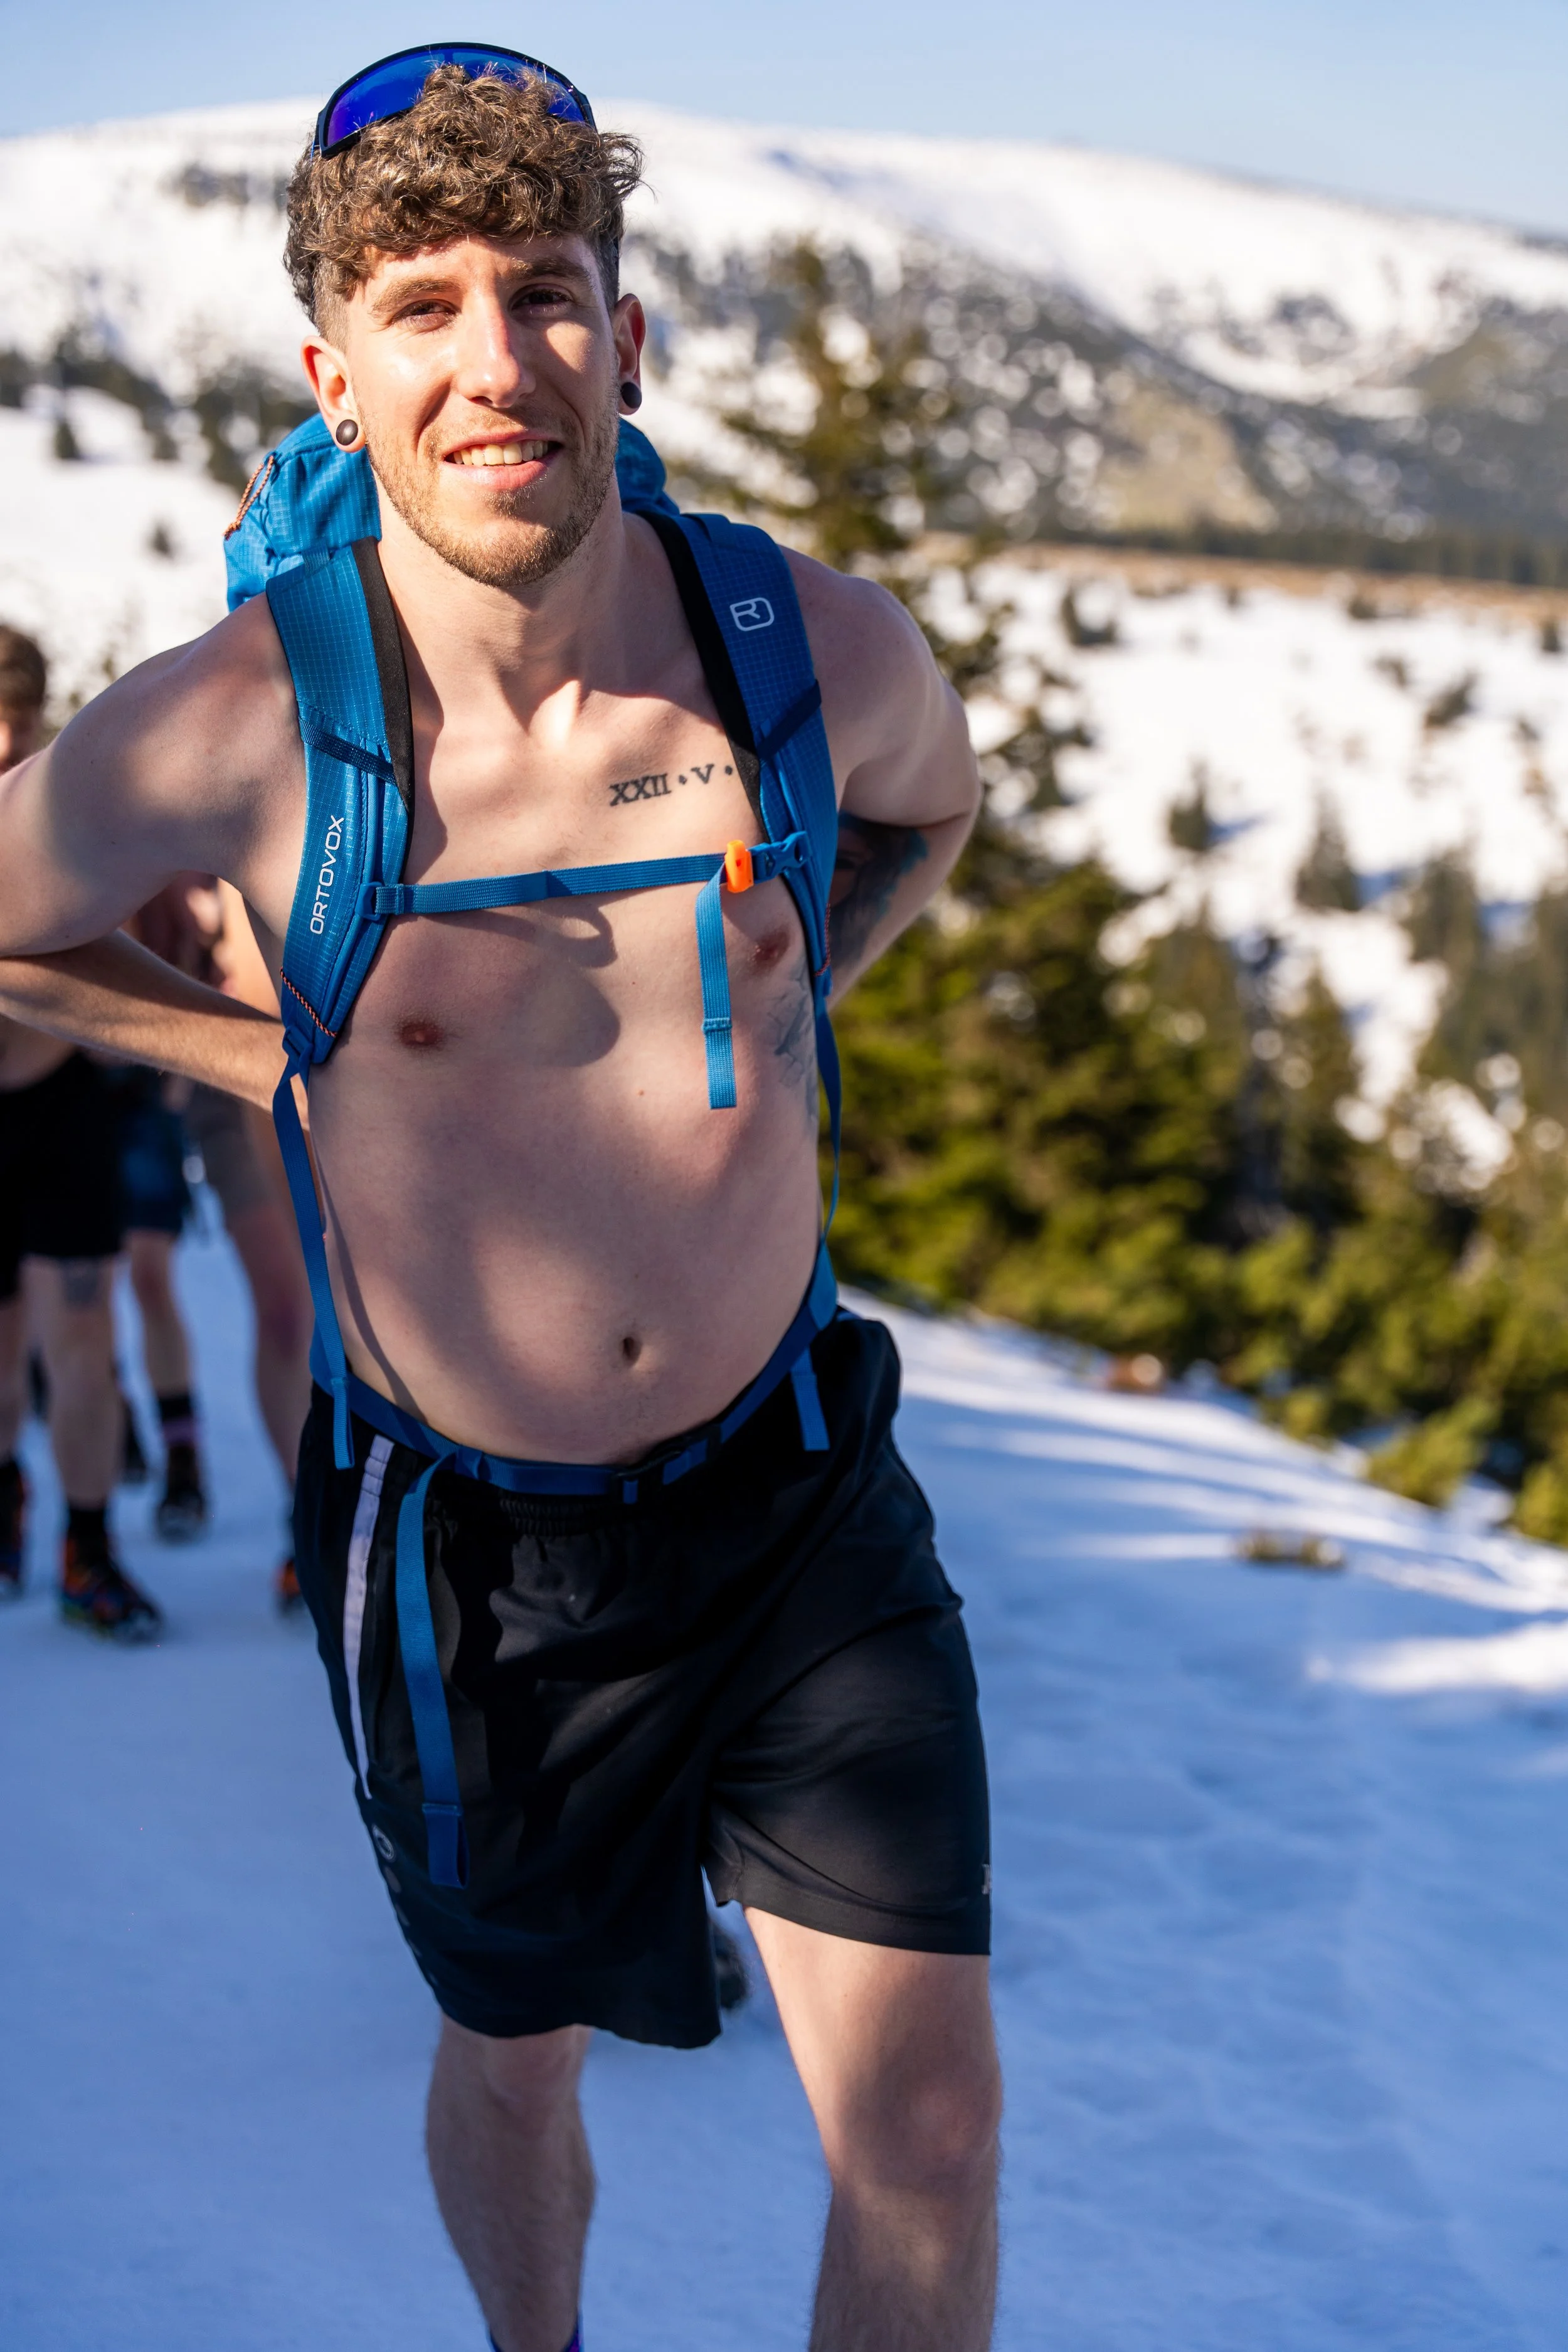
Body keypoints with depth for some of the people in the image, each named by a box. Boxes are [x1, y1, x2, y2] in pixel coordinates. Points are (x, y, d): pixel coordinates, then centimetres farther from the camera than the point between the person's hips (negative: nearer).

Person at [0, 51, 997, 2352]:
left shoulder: (816, 647, -12)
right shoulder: (228, 736, -20)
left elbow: (930, 803, 14)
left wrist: (763, 1013, 0)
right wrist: (286, 1068, -6)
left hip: (799, 1489, 1)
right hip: (472, 1540, -1)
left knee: (931, 2132, 1)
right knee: (513, 2064, 22)